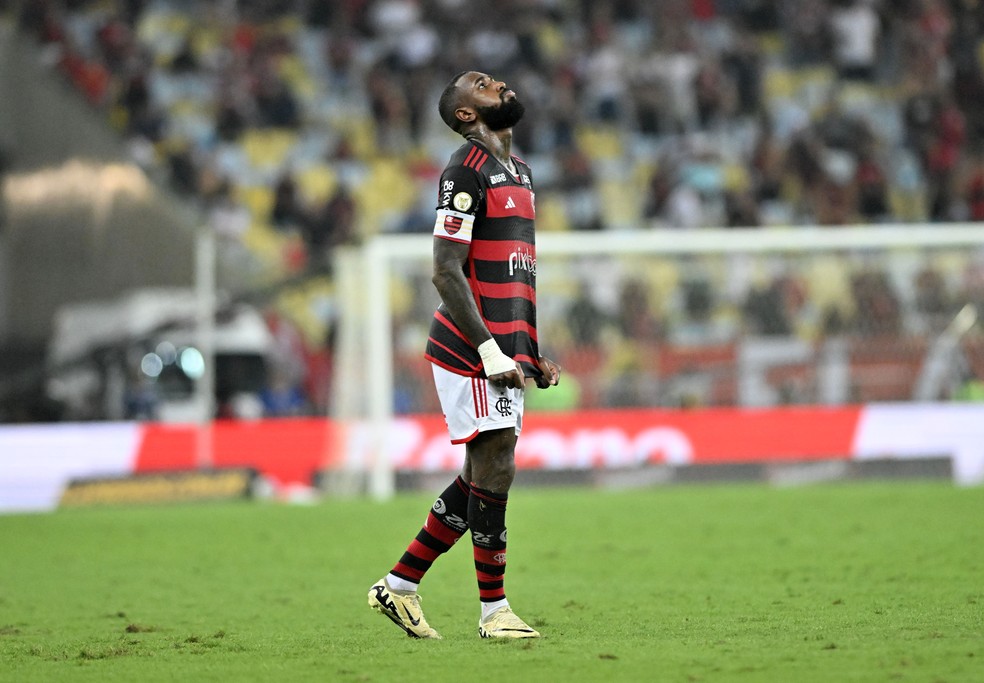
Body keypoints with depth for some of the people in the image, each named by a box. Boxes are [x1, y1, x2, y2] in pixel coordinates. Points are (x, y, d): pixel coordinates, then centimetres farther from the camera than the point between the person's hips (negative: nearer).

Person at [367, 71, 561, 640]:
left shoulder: (519, 171, 19)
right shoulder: (467, 171, -10)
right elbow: (447, 273, -16)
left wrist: (534, 352, 20)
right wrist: (489, 349, -21)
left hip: (505, 349, 9)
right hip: (469, 350, -9)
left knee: (480, 480, 9)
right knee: (496, 471, -8)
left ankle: (399, 586, 18)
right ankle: (494, 609, -1)